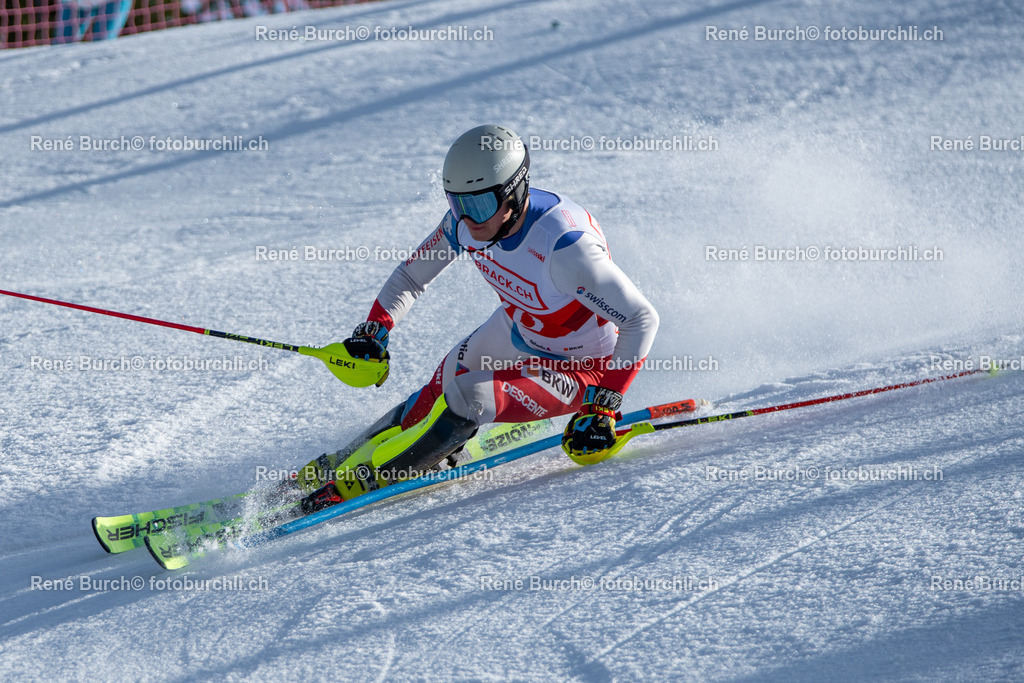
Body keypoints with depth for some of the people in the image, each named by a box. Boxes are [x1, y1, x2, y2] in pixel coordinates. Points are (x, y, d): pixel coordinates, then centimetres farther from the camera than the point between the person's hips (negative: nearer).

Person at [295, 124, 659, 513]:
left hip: (580, 367, -7)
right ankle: (336, 463, 34)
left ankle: (360, 480, -8)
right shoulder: (465, 221, -17)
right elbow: (410, 277, 1)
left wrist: (605, 406, -37)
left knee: (468, 395, -25)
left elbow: (642, 319, -33)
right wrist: (373, 333, -15)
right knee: (433, 399, 8)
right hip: (516, 335, 7)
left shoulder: (564, 245, -38)